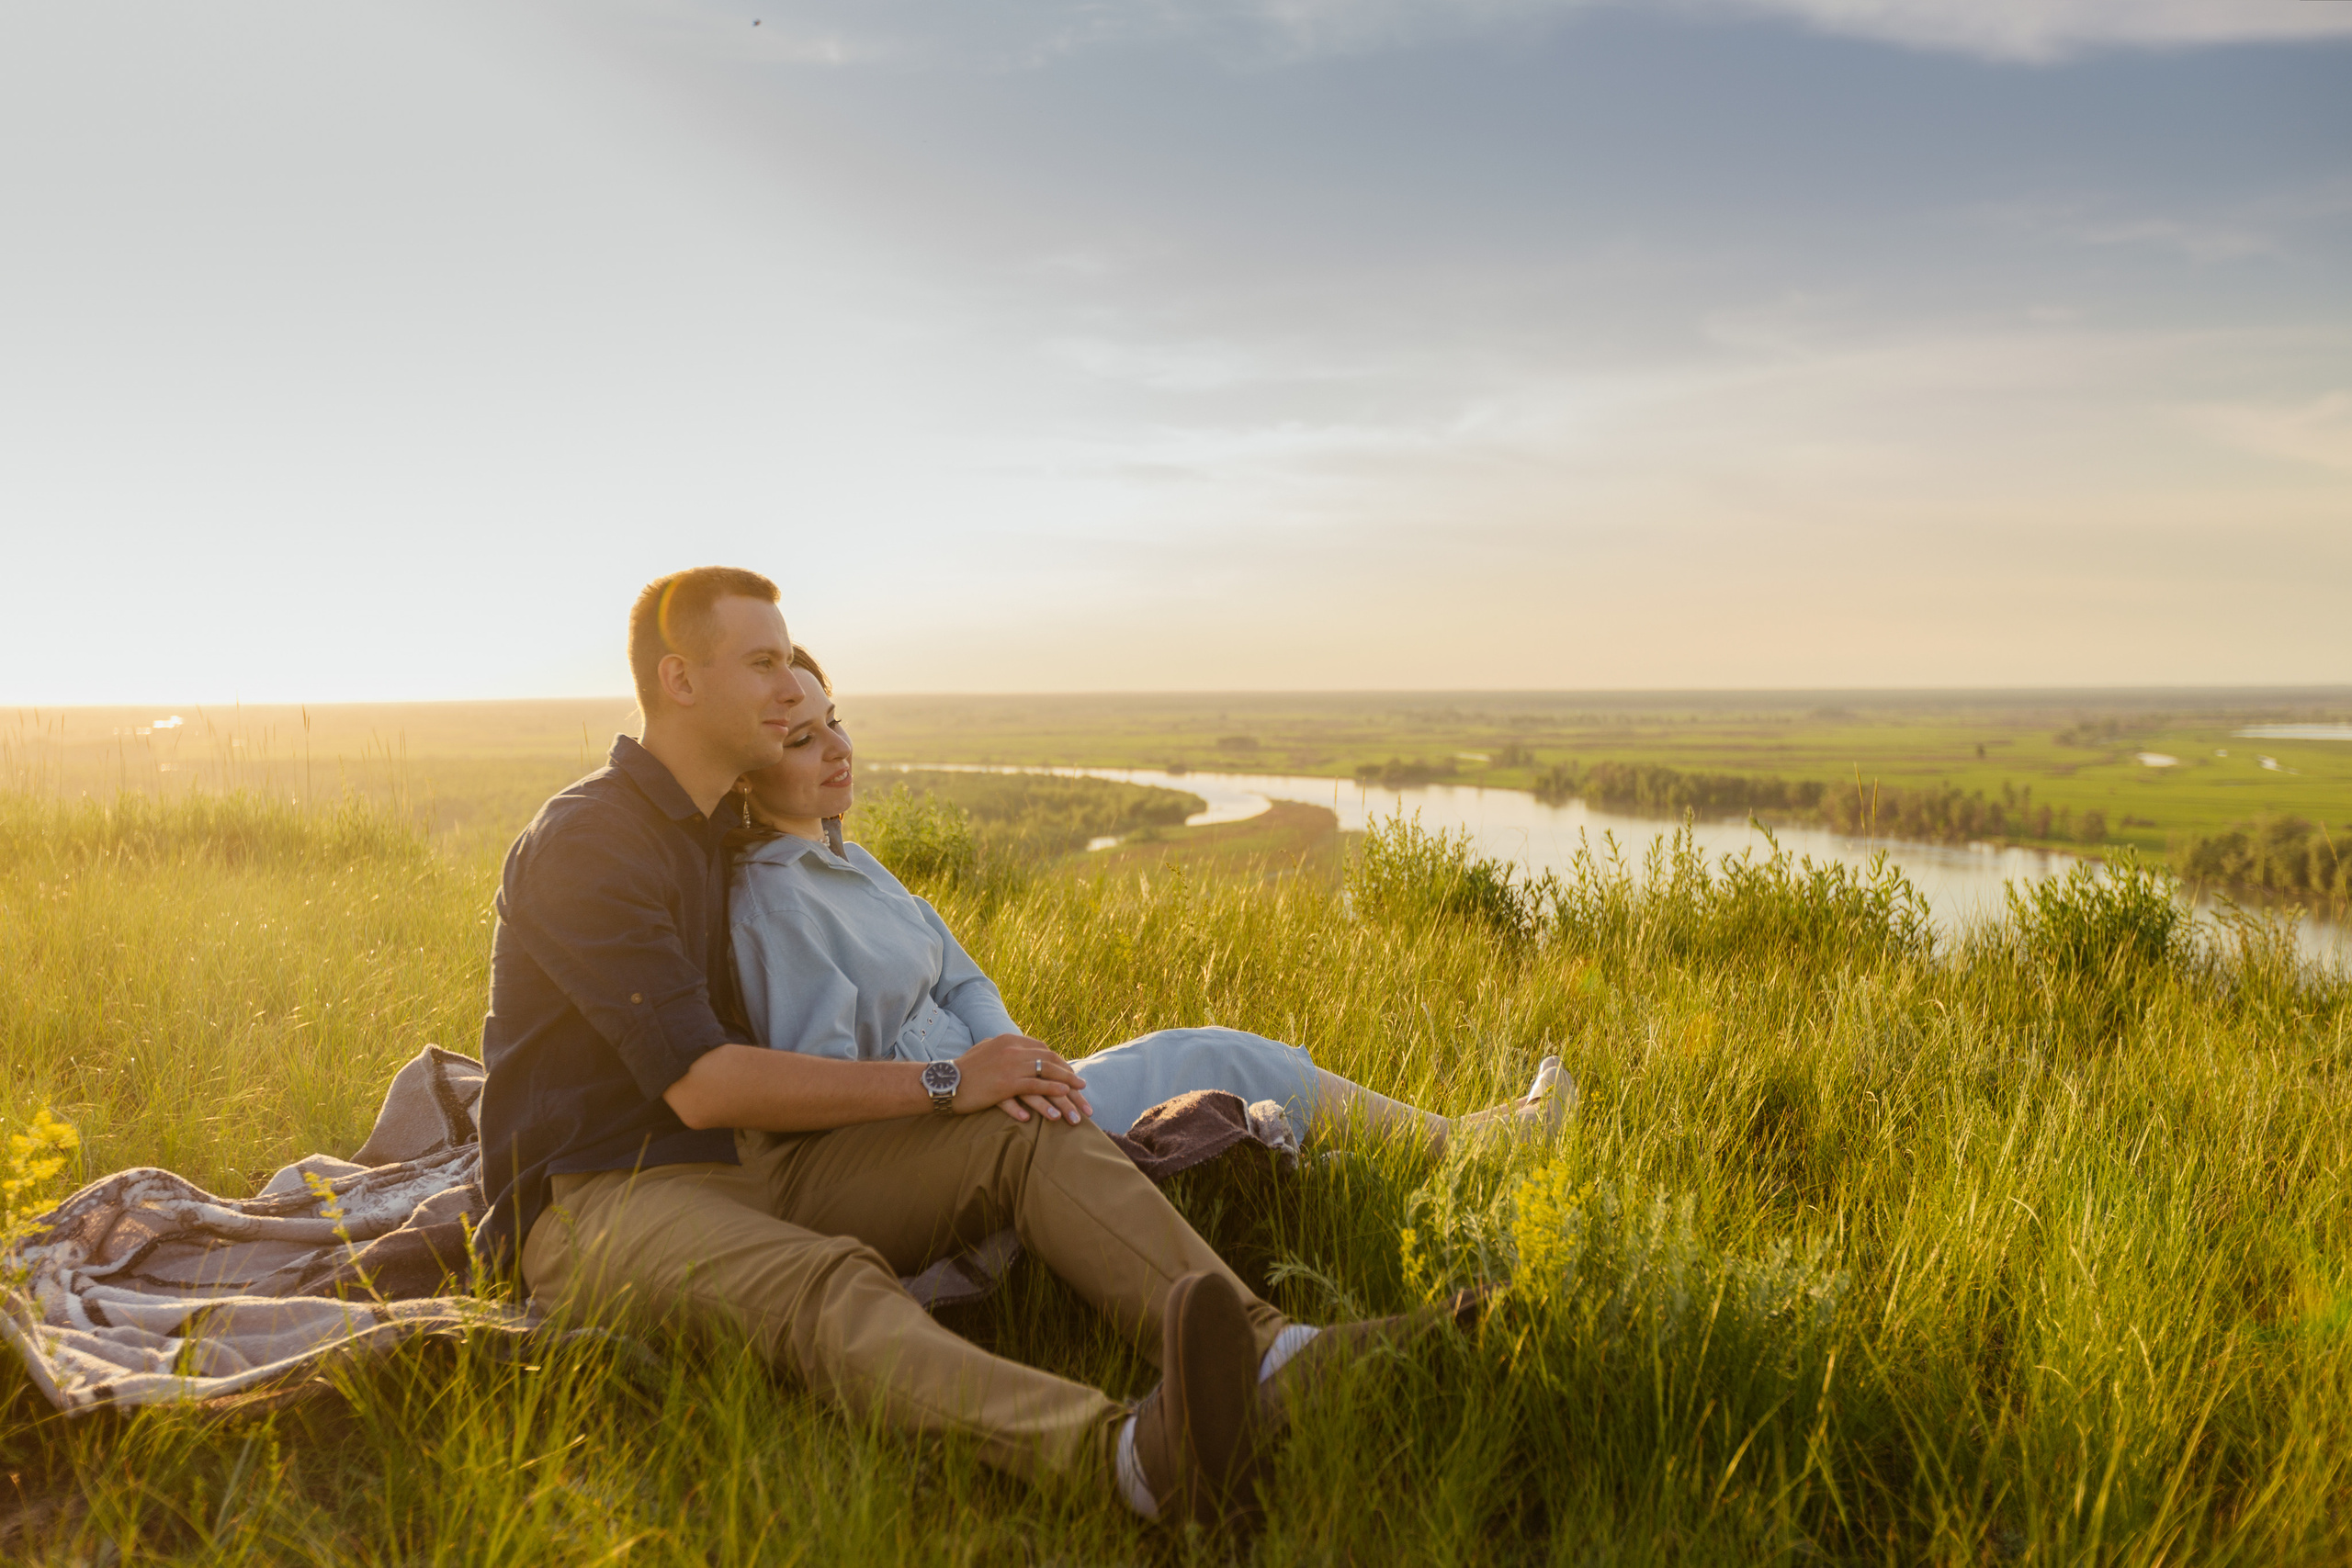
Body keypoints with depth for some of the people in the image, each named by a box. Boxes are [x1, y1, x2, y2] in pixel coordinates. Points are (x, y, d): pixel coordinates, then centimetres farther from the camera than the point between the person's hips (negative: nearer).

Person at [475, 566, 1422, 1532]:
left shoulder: (718, 828, 16)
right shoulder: (582, 845, -13)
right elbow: (699, 1085, -21)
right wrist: (942, 1085, -17)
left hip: (747, 1168, 8)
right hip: (594, 1200, -8)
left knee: (1034, 1138, -14)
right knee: (827, 1284, -40)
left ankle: (1262, 1359, -35)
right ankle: (1127, 1456, -66)